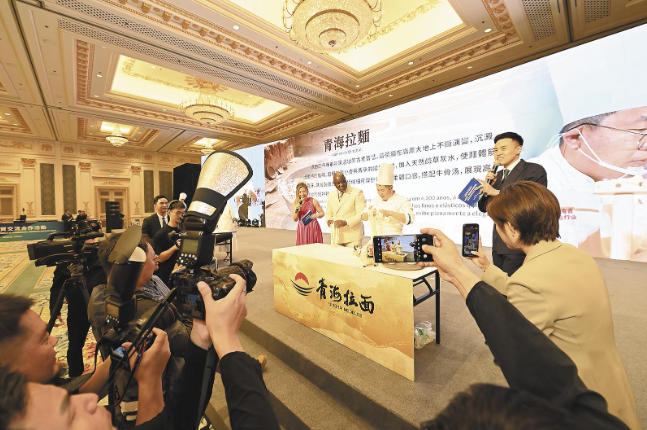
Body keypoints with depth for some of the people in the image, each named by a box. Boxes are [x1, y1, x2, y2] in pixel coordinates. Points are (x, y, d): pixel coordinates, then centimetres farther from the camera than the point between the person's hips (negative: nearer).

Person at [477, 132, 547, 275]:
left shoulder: (534, 170, -7)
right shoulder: (497, 176, 14)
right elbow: (484, 207, 13)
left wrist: (496, 192, -18)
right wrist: (487, 186, -3)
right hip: (498, 244, 7)